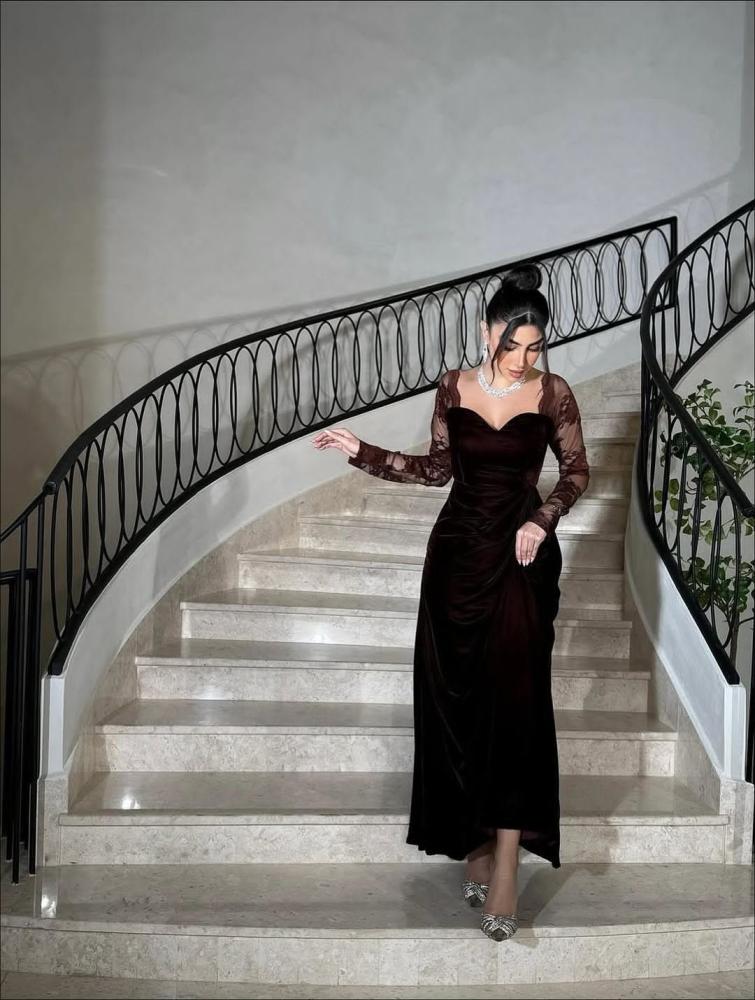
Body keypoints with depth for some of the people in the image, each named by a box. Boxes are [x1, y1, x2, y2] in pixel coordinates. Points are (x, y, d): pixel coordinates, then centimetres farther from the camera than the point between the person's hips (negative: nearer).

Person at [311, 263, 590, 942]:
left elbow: (577, 470, 5)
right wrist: (362, 451, 4)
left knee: (515, 700, -9)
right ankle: (475, 841, 18)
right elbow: (438, 467, 10)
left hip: (522, 556, -3)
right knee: (457, 700, 4)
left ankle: (506, 866, -5)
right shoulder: (454, 388, 3)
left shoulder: (553, 393, -4)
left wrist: (543, 518, -11)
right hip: (458, 552, 3)